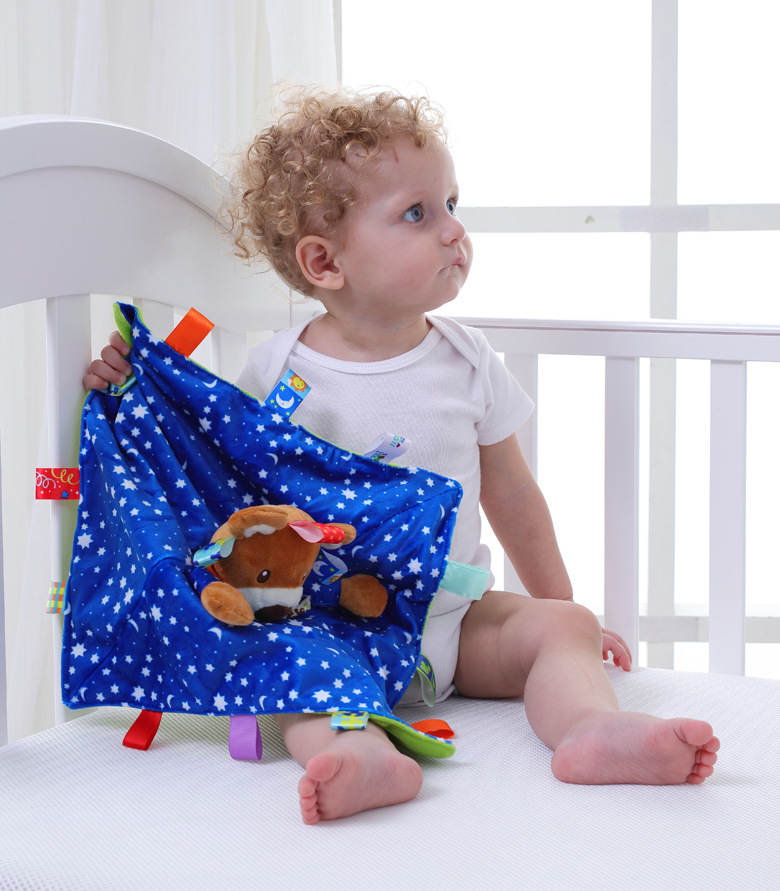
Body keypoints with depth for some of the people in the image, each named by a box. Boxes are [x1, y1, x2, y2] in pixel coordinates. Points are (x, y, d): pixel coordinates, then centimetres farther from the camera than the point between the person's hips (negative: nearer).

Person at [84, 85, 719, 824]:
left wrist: (560, 607, 16)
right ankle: (358, 749, -55)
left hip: (452, 619, 3)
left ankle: (589, 724, -41)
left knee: (558, 626, -17)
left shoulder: (466, 362, 1)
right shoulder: (277, 373, -7)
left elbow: (511, 496, 11)